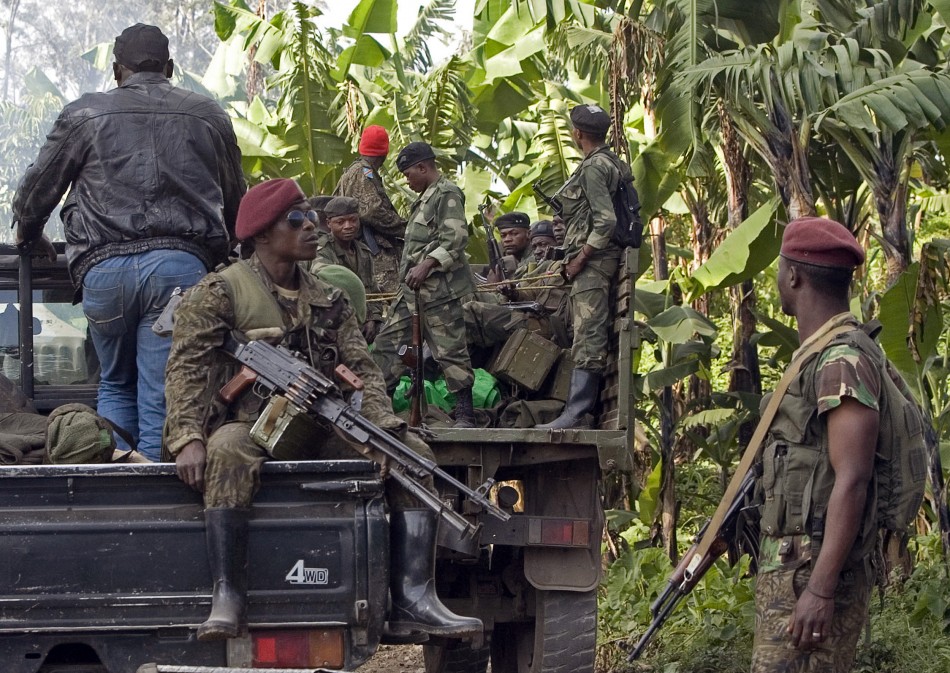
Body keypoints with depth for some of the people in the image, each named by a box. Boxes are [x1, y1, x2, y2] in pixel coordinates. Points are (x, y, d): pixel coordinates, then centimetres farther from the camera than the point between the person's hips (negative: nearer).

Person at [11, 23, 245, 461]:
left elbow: (37, 189, 19)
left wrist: (29, 233, 41)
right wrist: (217, 250, 46)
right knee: (162, 400, -1)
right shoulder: (209, 117, 16)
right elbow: (235, 199, 27)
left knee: (116, 385, 18)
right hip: (182, 265, 0)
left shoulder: (84, 115, 11)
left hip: (105, 266, 0)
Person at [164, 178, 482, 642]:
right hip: (252, 426, -6)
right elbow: (187, 368, -9)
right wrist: (187, 439, -26)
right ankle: (226, 600, -46)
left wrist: (382, 429, -12)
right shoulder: (221, 291, 0)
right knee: (228, 450, -40)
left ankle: (413, 600, -21)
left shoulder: (327, 301, 18)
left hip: (319, 433, 6)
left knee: (413, 453, -11)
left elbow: (361, 369, 8)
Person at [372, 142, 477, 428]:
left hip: (438, 288, -10)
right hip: (413, 288, 10)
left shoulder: (447, 194, -9)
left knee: (450, 350, -8)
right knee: (388, 341, 8)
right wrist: (409, 272, 21)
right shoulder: (425, 198, 22)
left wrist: (426, 265, -25)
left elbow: (456, 238, -20)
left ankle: (466, 415, -5)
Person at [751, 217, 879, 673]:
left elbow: (852, 481, -21)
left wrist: (821, 589, -25)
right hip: (790, 567, 10)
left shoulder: (843, 361, -14)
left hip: (813, 573, -10)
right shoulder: (816, 356, 17)